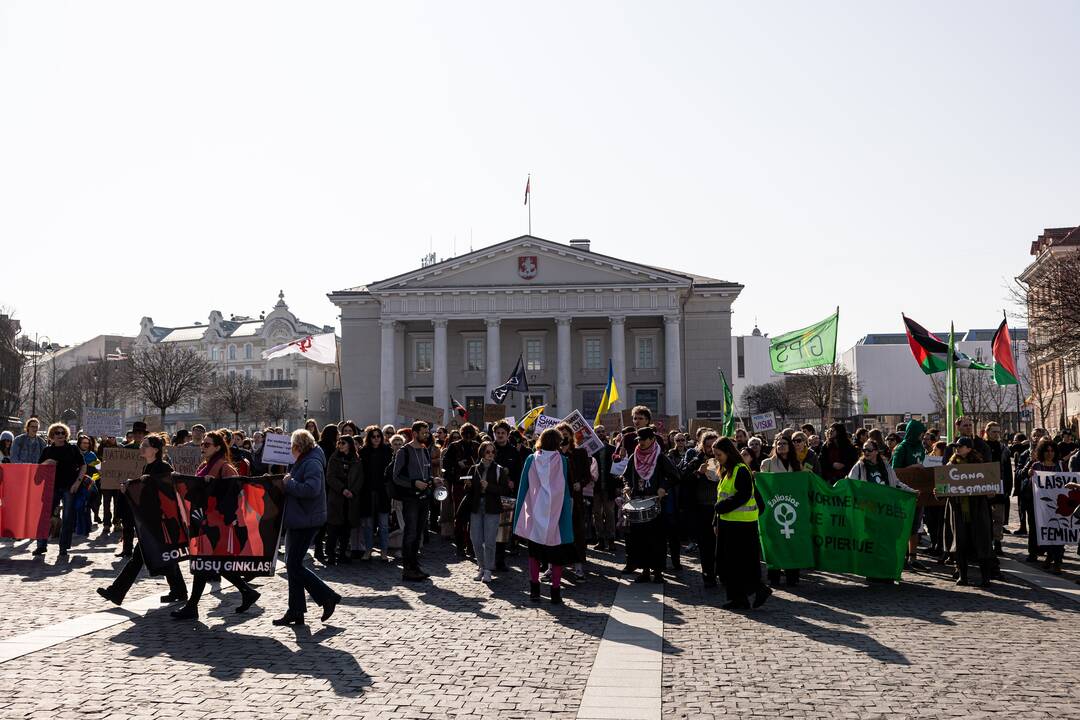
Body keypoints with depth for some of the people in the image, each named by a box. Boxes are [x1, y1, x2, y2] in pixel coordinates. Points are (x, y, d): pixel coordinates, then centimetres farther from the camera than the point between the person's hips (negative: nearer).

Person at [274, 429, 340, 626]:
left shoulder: (312, 463, -15)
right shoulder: (301, 463, 17)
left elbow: (312, 489, -30)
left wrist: (288, 483, -19)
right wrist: (286, 482, 4)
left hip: (306, 521, -11)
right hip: (297, 520, 11)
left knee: (294, 565, -9)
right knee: (292, 565, 11)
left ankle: (328, 596, 1)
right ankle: (295, 613, 17)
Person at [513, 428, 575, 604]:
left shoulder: (531, 460, -2)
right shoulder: (562, 461, -6)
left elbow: (523, 487, 1)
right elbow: (565, 490, -2)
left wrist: (520, 513, 8)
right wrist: (566, 514, 7)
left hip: (534, 515, 1)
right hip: (555, 515, -1)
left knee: (534, 553, 14)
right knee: (556, 553, 7)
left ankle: (534, 590, 13)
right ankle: (555, 592, 6)